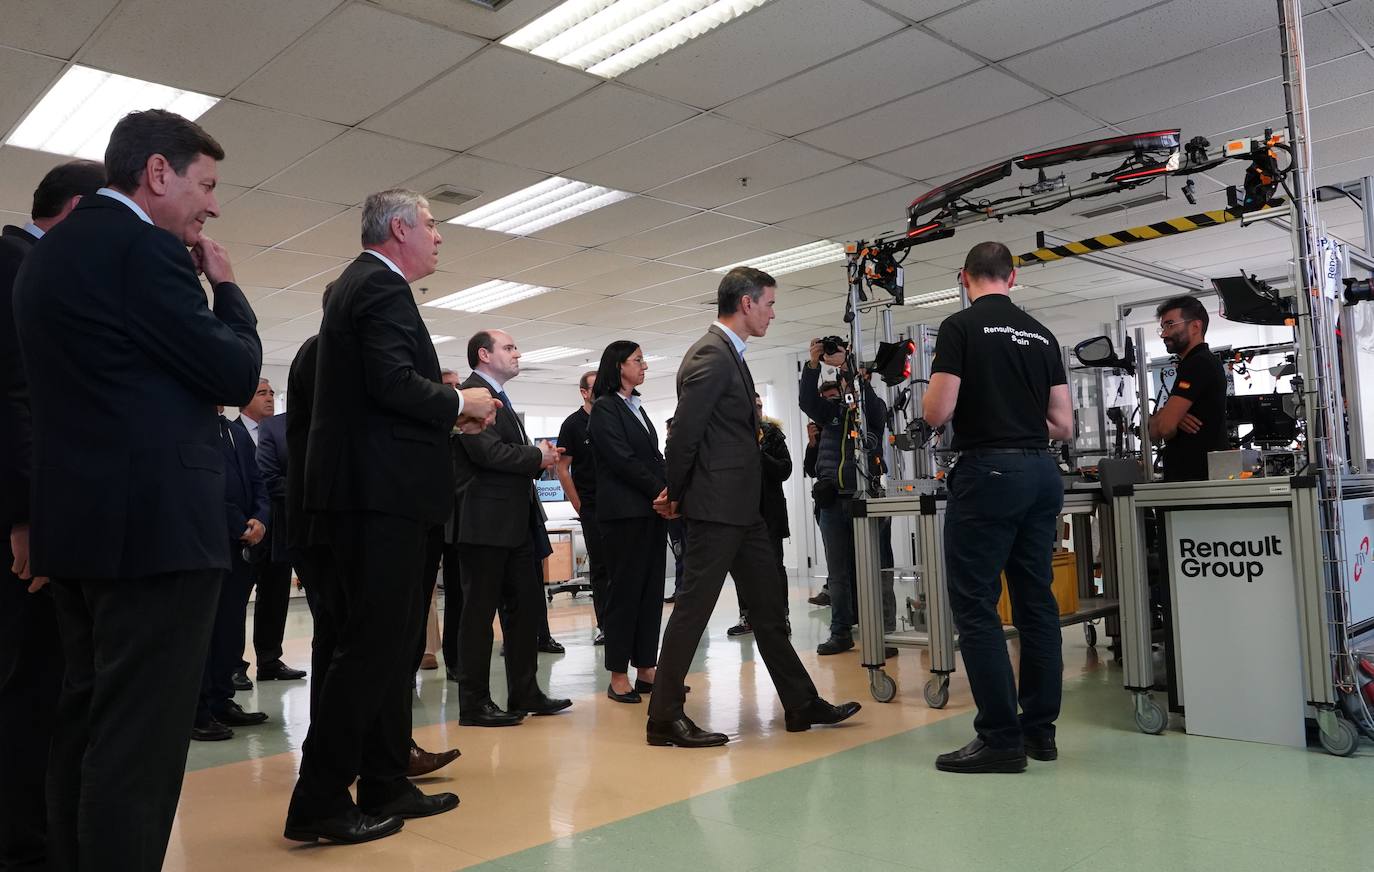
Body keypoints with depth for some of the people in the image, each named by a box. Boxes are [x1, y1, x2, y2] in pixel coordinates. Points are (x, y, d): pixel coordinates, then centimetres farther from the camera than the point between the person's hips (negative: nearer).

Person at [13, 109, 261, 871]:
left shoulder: (50, 250, 17)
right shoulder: (144, 247, -12)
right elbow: (235, 374, -11)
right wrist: (225, 285, 4)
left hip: (81, 519, 10)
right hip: (156, 521, -10)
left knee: (87, 727, 17)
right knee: (139, 741, -4)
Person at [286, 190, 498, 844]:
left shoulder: (357, 285, 22)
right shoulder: (382, 287, -10)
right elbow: (394, 382, -23)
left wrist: (448, 412, 13)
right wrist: (459, 404, -7)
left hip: (370, 491, 11)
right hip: (381, 492, -11)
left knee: (391, 639, 14)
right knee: (374, 642, -5)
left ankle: (384, 785, 22)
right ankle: (319, 801, 3)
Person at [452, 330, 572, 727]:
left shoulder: (499, 399, 21)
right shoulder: (473, 394, -11)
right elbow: (487, 452, -22)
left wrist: (539, 458, 0)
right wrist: (538, 456, -8)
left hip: (515, 522, 10)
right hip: (485, 522, -10)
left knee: (527, 606, 13)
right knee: (480, 611, -2)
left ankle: (524, 693, 22)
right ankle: (474, 703, 7)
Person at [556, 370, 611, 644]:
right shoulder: (573, 424, -1)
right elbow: (563, 468, -2)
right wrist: (580, 507, -4)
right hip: (592, 507, -3)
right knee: (600, 567, 2)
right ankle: (605, 625, 9)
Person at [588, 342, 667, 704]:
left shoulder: (636, 407, 20)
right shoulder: (605, 408, -5)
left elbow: (654, 456, 14)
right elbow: (622, 459, -13)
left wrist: (667, 491, -3)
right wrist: (660, 489, -12)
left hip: (652, 509, 8)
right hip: (625, 511, -8)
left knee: (652, 590, 6)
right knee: (626, 590, -4)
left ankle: (646, 670, 13)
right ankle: (618, 676, 4)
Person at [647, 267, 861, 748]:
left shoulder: (729, 355, 16)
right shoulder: (711, 355, -15)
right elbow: (684, 433, -18)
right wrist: (676, 494, -5)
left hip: (740, 506, 10)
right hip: (716, 505, -10)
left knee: (768, 607, 14)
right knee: (694, 607, -3)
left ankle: (802, 704, 24)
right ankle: (664, 718, 7)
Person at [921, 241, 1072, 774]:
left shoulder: (960, 327, -5)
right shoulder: (1041, 335, 13)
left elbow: (937, 414, -12)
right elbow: (1064, 425, 12)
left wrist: (932, 401, 10)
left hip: (988, 471, -7)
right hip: (1041, 472, 7)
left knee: (975, 606, -2)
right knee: (1036, 601, 11)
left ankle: (1001, 738, -1)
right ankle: (1040, 728, 19)